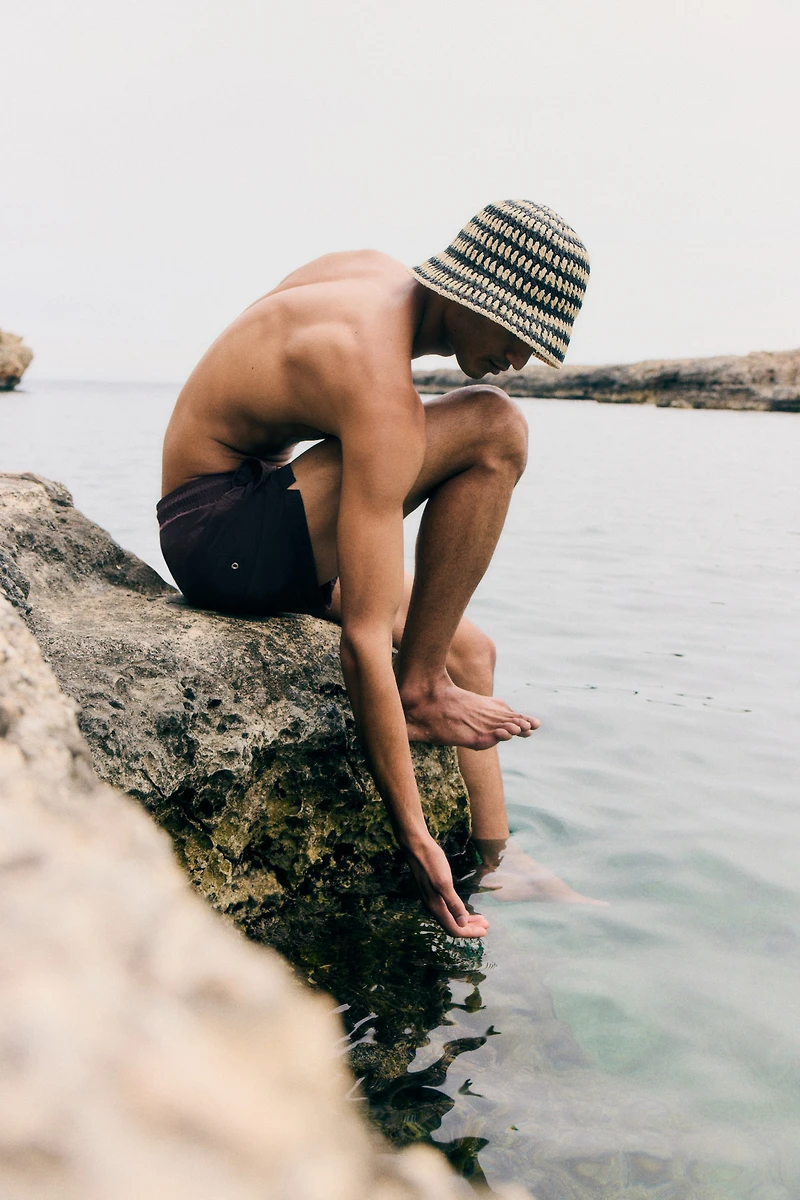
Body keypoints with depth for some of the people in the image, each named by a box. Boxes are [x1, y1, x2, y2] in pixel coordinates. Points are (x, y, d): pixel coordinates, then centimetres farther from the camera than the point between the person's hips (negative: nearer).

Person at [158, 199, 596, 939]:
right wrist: (414, 839, -24)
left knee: (470, 651, 8)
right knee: (495, 431, -22)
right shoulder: (382, 395, -28)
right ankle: (421, 693, -12)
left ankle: (495, 864, 15)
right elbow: (363, 640, -30)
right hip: (215, 537, -10)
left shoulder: (378, 269, 0)